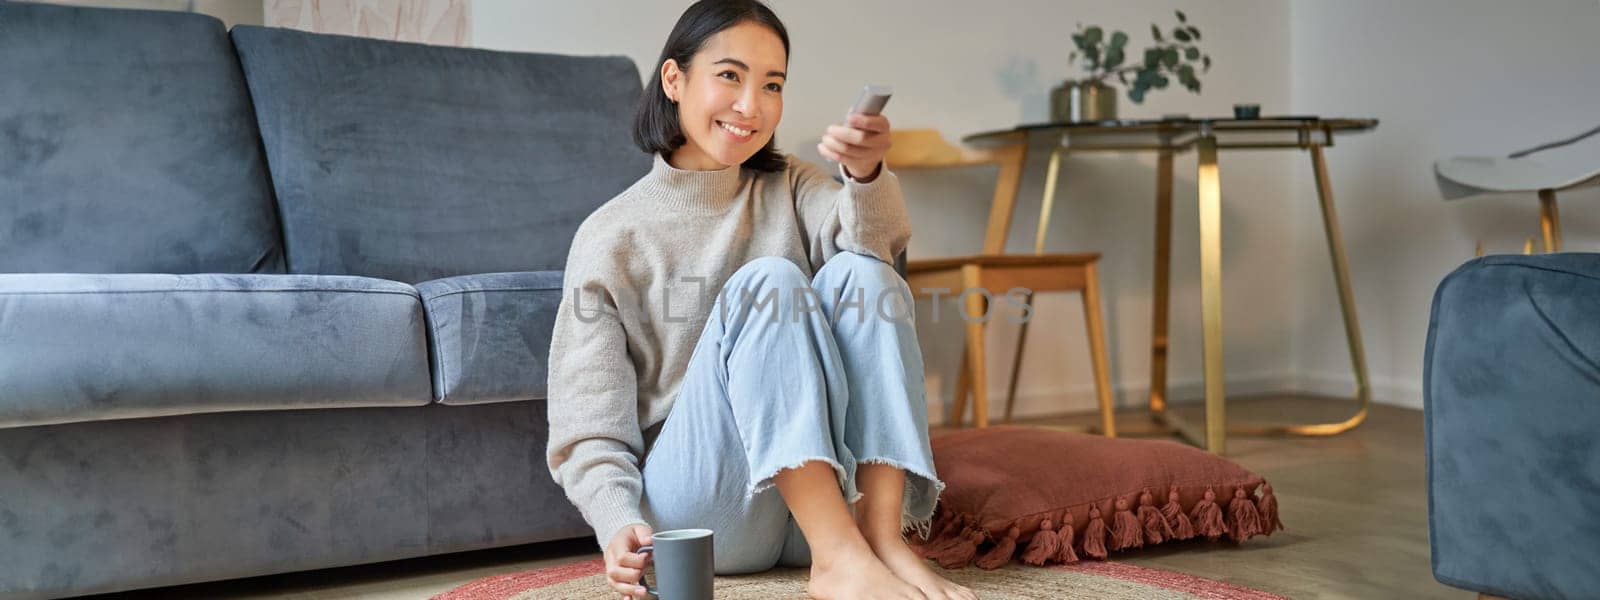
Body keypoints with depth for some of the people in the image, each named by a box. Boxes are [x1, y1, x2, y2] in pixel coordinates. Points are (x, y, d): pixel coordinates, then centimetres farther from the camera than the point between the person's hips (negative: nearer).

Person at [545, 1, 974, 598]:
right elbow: (589, 434, -5)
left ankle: (885, 538, -29)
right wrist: (619, 525, -25)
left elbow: (881, 239, -13)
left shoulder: (787, 188, 11)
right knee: (768, 280, -25)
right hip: (694, 511, -3)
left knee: (859, 271, -19)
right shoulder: (610, 236, 0)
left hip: (836, 492, 3)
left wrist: (866, 174, -36)